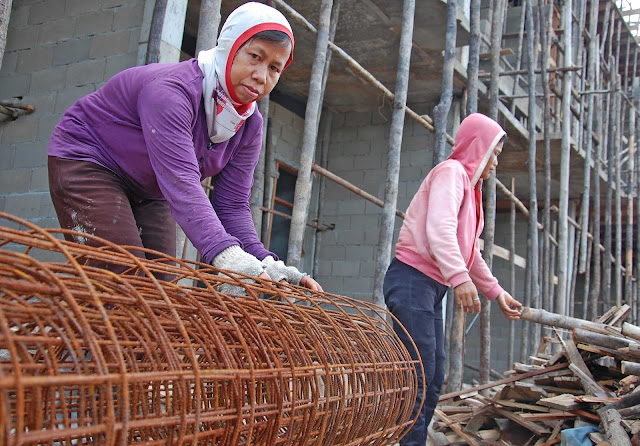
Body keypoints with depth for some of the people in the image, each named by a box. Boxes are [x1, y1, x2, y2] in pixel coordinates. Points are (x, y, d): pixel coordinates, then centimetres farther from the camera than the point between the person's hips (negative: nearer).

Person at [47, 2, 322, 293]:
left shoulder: (249, 127, -8)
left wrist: (267, 264, -30)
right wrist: (225, 253, -57)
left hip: (147, 192, 8)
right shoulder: (172, 90, -31)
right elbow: (180, 182, -43)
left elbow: (232, 207, -12)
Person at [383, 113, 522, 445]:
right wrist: (459, 277, -36)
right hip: (412, 279, -10)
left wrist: (497, 292, 31)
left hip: (432, 288, 11)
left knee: (434, 379, 9)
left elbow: (470, 252, 29)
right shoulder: (452, 171, -7)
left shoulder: (469, 185, 23)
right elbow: (440, 227, -25)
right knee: (420, 376, -16)